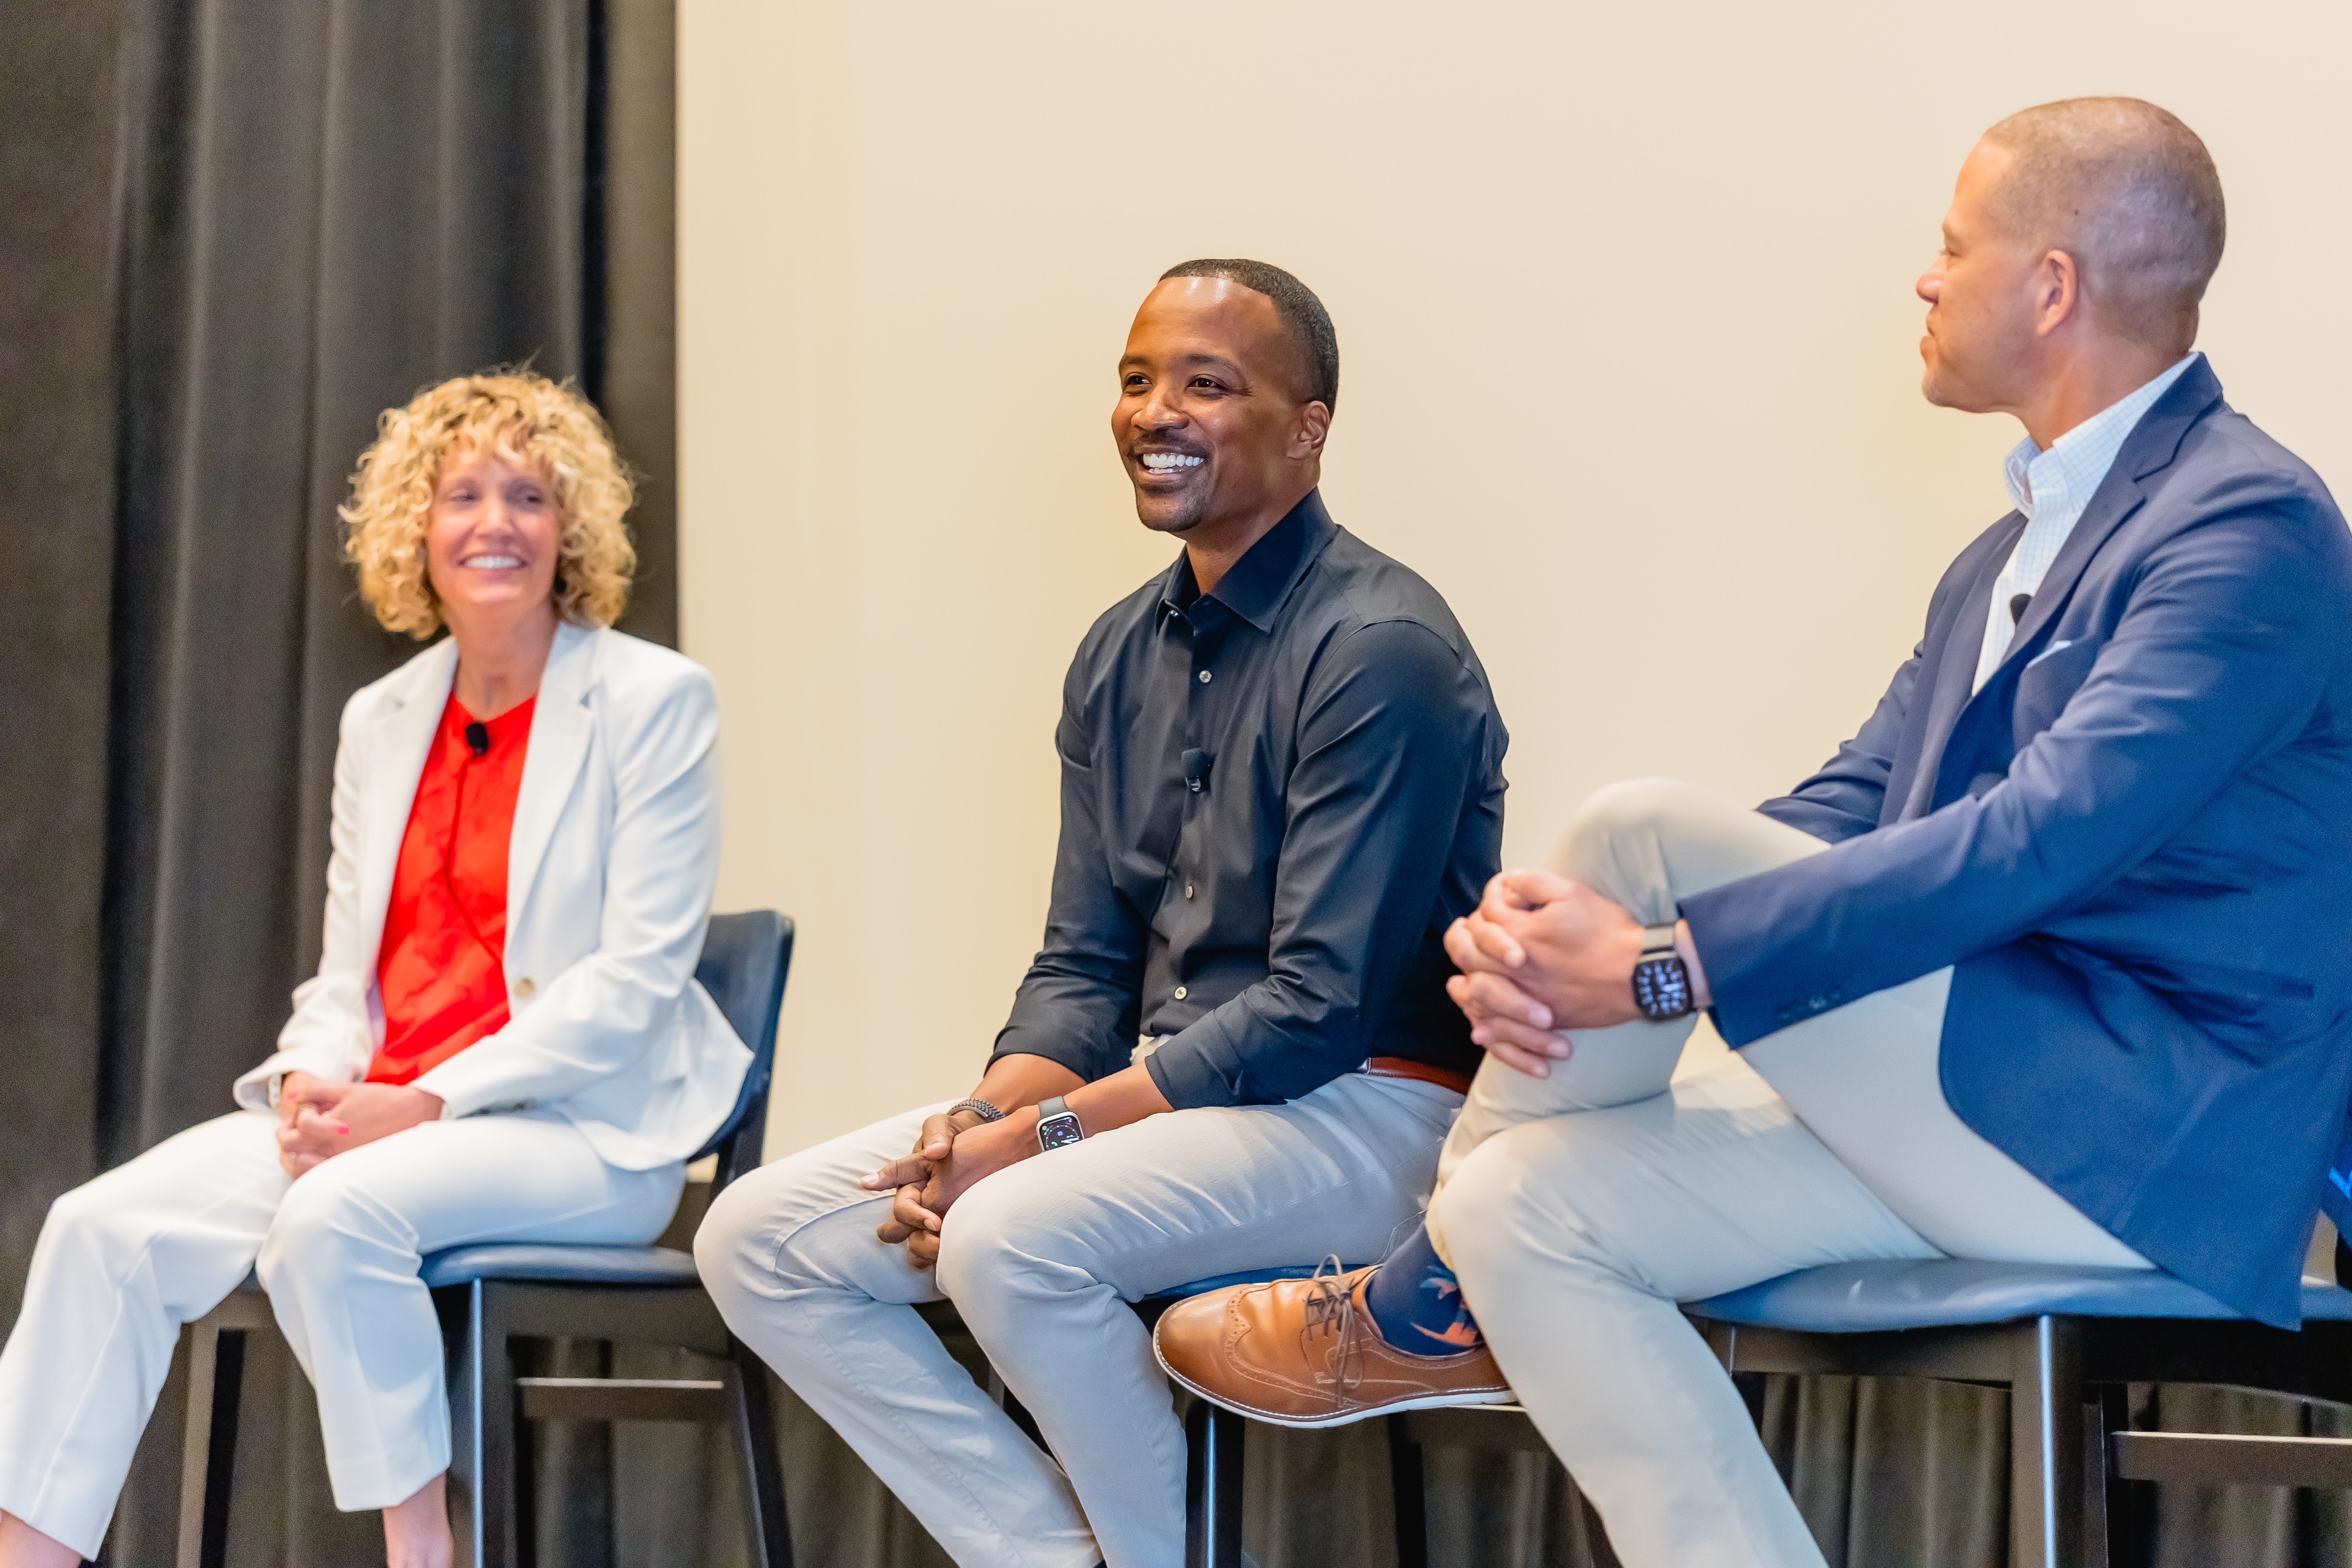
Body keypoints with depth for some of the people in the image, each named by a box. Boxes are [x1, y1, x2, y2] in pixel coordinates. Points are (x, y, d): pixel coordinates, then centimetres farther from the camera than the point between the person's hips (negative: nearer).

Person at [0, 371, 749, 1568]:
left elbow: (637, 975, -10)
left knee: (335, 1212, -34)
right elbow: (346, 969, 17)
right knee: (106, 1225, -16)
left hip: (583, 1131, -6)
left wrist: (429, 1103, -17)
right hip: (373, 1114, 6)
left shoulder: (652, 699, -3)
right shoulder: (380, 719, 16)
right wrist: (316, 1078, -7)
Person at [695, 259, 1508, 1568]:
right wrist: (984, 1118, -8)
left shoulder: (1378, 649, -14)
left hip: (1358, 1113, -9)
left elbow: (1321, 1011, -19)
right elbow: (1085, 968, 13)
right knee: (759, 1241, -3)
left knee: (1013, 1238, -34)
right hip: (1165, 1102, 9)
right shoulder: (1121, 657, 12)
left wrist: (1042, 1137, -20)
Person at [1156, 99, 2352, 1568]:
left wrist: (1662, 965, -25)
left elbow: (2040, 839, -24)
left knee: (1645, 830, -19)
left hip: (2149, 1141, -10)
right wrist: (1540, 940, -7)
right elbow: (1844, 813, 12)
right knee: (1526, 1206, -4)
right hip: (1983, 1118, 10)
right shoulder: (2010, 558, 20)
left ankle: (1415, 1318, 0)